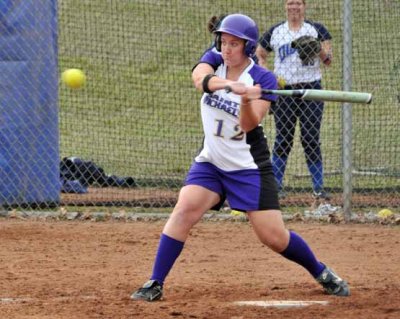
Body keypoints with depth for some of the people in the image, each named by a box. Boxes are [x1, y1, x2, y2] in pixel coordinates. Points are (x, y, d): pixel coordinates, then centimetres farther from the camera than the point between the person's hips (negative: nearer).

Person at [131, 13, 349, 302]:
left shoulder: (263, 79, -10)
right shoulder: (214, 60, -1)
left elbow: (249, 125, -21)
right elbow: (200, 77, -26)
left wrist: (247, 101, -42)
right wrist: (232, 85, -45)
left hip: (249, 167, -3)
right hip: (210, 162, 3)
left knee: (274, 237, -5)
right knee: (185, 209, -21)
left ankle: (322, 273, 20)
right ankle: (155, 285, -17)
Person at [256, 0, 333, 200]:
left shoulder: (317, 30, 6)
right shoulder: (274, 32, 10)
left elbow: (328, 60, 2)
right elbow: (259, 55, 17)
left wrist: (320, 50, -20)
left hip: (311, 89, -1)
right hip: (284, 91, 1)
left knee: (311, 140, -3)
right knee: (282, 140, 2)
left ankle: (318, 187, 1)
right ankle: (276, 186, 7)